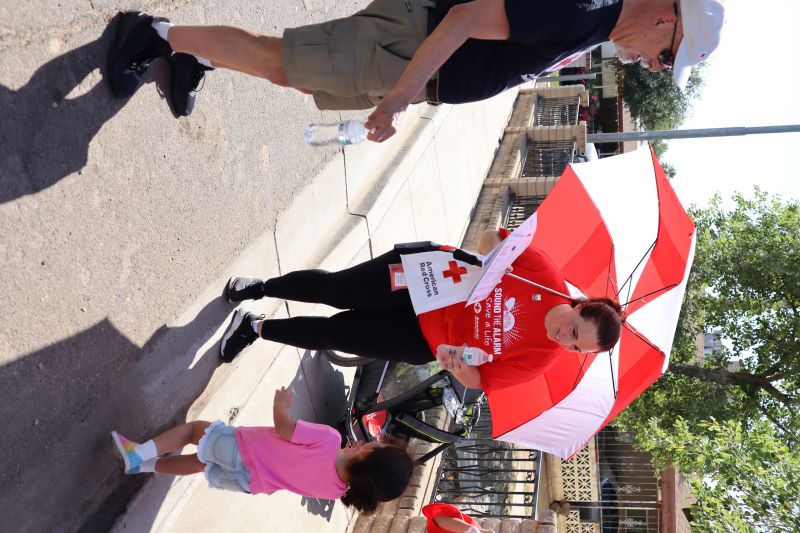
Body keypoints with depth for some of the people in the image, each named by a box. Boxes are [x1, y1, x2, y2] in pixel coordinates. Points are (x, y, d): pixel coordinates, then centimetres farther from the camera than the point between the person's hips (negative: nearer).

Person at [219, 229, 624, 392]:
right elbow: (492, 237, -5)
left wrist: (458, 364, -26)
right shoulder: (546, 274, -16)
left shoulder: (541, 358, -12)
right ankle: (261, 287, 21)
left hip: (426, 341, 1)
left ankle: (257, 328, 19)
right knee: (336, 290, -8)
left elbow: (480, 380, -6)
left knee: (336, 334, -4)